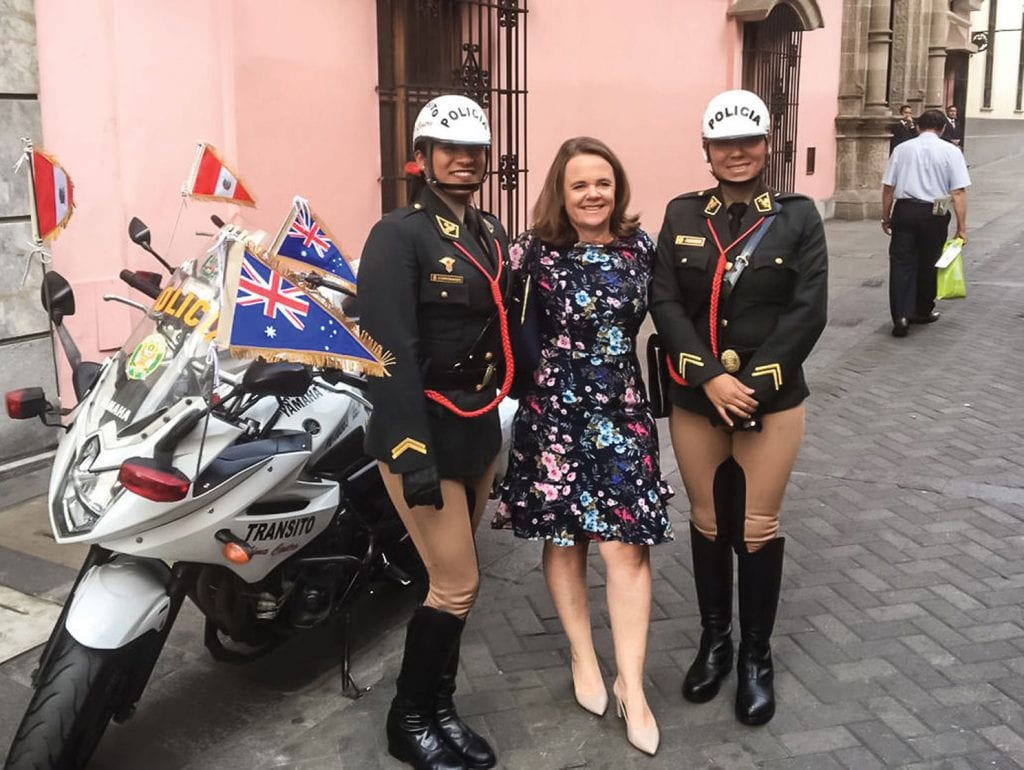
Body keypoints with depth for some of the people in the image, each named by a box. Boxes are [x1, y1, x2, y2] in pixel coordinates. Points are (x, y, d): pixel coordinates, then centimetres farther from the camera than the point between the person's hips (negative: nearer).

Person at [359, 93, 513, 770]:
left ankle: (439, 706, 30)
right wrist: (412, 452, -25)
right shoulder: (399, 236, -12)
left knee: (451, 576, 14)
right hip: (424, 430, -7)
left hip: (479, 429, 7)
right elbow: (392, 352, -20)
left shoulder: (492, 234, 12)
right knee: (458, 583, -4)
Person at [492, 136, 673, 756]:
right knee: (563, 535, 11)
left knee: (626, 543, -2)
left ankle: (632, 687, 8)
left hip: (623, 410, 2)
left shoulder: (640, 245, 1)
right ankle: (584, 659, 30)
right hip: (554, 411, -1)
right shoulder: (534, 251, -8)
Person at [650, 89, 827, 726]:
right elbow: (665, 304, -4)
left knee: (758, 528, 6)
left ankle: (757, 656, 24)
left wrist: (753, 383, -17)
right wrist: (711, 378, -16)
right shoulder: (682, 215, 3)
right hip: (694, 398, 2)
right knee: (708, 522, 13)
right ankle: (714, 640, 32)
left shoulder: (798, 215, -2)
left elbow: (809, 311, -9)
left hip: (774, 398, -2)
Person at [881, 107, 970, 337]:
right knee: (927, 264, 15)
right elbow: (958, 192, -7)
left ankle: (901, 315, -11)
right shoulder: (951, 151, -2)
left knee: (901, 263, 2)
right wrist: (961, 227, -5)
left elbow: (888, 187, 4)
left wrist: (886, 217, 15)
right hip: (934, 214, -1)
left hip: (904, 210, 1)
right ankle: (922, 311, 31)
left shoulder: (902, 149, 4)